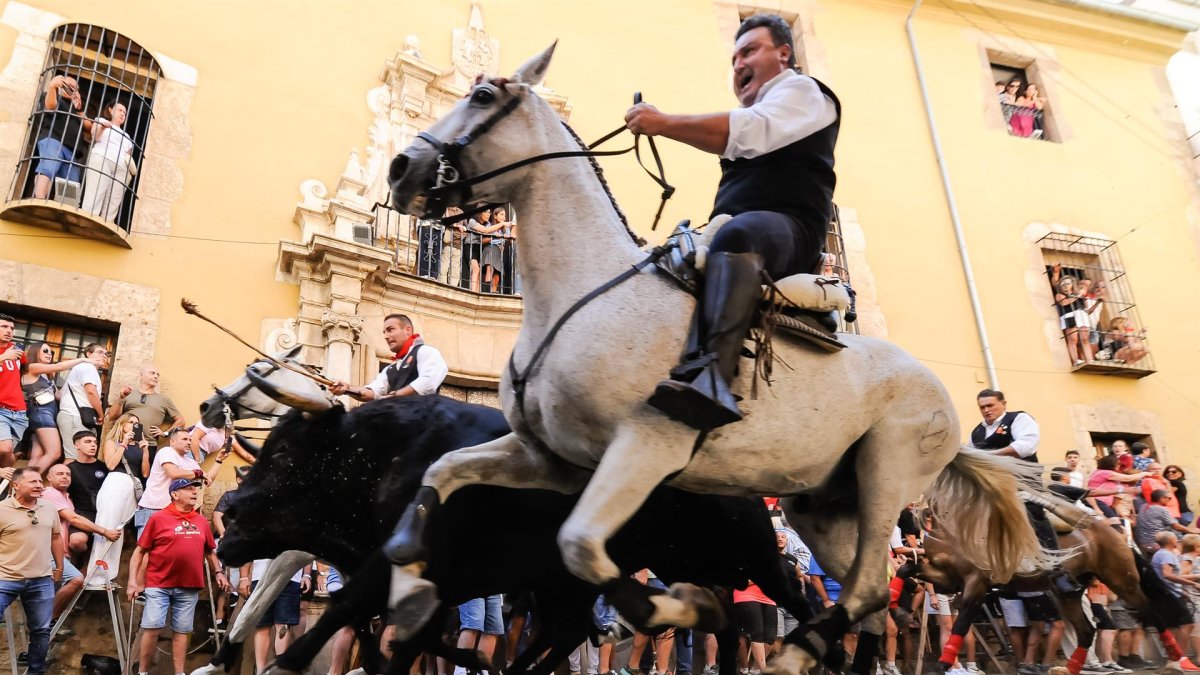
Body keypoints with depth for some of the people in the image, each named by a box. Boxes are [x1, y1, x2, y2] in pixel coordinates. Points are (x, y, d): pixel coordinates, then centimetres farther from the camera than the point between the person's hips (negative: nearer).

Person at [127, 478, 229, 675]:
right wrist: (132, 581, -8)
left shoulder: (201, 521, 9)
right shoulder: (158, 518, -4)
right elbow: (140, 551, -3)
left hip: (189, 587, 3)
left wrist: (219, 572, 8)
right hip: (159, 585, -3)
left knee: (181, 631, 7)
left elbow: (210, 551, 18)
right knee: (152, 627, -4)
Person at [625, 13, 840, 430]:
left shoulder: (802, 91, 7)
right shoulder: (753, 110, 34)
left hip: (788, 228, -10)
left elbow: (749, 132, -14)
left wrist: (663, 123, -15)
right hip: (734, 232, 10)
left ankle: (710, 374, -59)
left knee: (736, 235, -41)